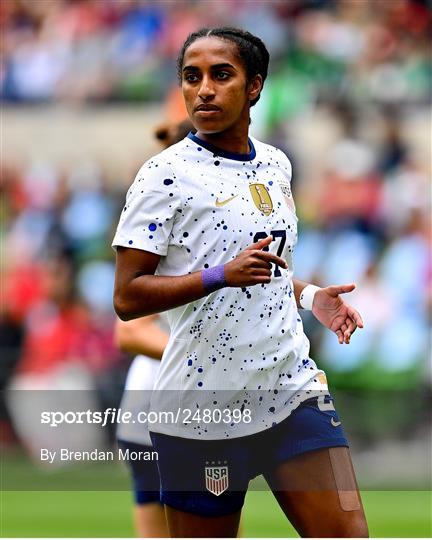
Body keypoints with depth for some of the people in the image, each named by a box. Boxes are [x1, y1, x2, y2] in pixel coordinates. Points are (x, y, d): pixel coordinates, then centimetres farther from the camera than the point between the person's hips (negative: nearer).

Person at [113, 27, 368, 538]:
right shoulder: (166, 174, -9)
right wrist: (221, 276, -25)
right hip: (203, 409, -5)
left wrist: (308, 295, 8)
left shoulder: (276, 165, 11)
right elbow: (127, 298, -14)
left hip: (293, 388, 5)